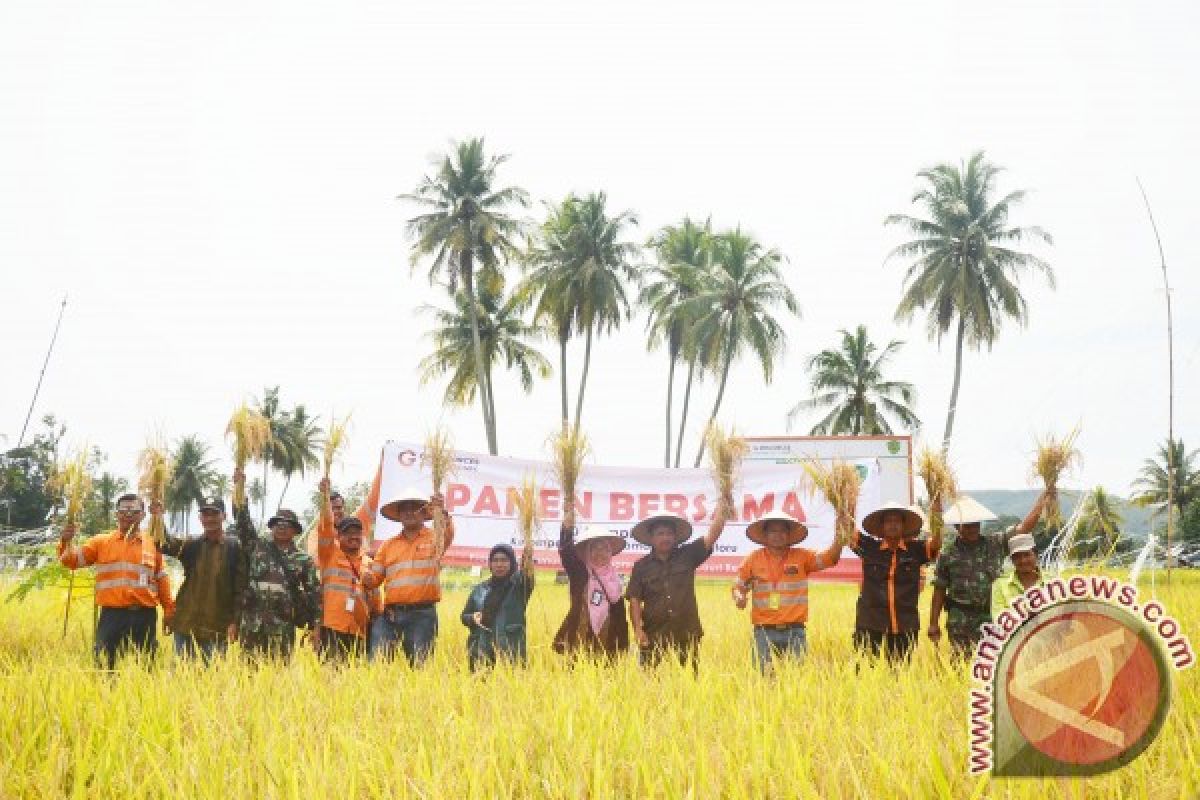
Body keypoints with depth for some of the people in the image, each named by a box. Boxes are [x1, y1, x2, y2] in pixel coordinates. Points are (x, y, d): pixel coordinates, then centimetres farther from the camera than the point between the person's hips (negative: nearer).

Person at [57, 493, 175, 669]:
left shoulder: (153, 544, 10)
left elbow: (162, 580, 13)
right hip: (112, 615, -1)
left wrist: (169, 611, 10)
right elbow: (72, 560, 5)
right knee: (105, 666, -3)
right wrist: (66, 542, -15)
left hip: (145, 616, 1)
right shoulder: (102, 542, 9)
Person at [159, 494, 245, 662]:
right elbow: (164, 543, -9)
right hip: (185, 626, 3)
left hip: (218, 629, -3)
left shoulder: (235, 547, -1)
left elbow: (241, 587, -4)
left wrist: (234, 621, -9)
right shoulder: (191, 545, 9)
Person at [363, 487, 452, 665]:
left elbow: (448, 534, -17)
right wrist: (366, 578, -9)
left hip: (423, 615, -3)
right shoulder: (388, 545, 17)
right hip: (390, 614, 3)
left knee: (419, 664, -1)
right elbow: (374, 578, 16)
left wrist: (442, 512, -37)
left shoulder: (433, 538, 7)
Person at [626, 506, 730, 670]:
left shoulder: (687, 556, 8)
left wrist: (721, 513, -13)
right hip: (653, 635, -1)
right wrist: (638, 629, -9)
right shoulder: (642, 566, 6)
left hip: (686, 633, 1)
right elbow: (634, 600, 2)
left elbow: (711, 537, -2)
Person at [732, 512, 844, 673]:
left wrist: (839, 538, -17)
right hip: (764, 632, 0)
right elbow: (739, 586, 13)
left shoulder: (802, 557, 7)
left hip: (795, 631, 0)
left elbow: (830, 558, -1)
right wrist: (739, 597, -9)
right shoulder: (754, 559, 8)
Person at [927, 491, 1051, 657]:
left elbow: (1025, 526, 3)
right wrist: (934, 624, 2)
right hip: (960, 621, -2)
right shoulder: (948, 554, 3)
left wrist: (1044, 496, -1)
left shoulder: (996, 543, 7)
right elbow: (939, 591, 5)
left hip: (991, 617, 2)